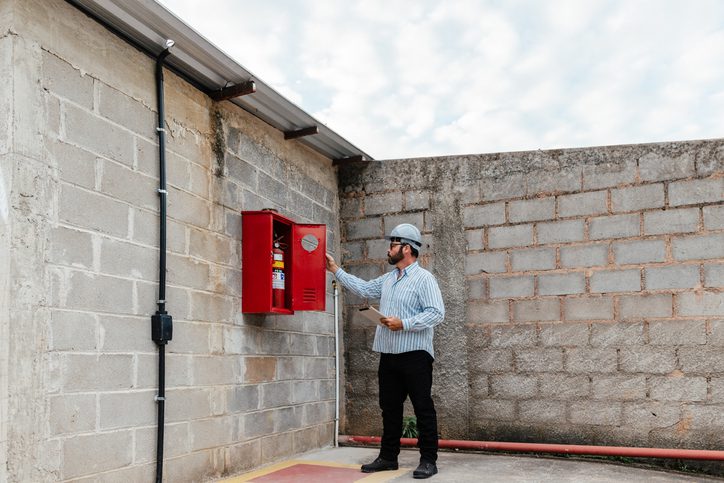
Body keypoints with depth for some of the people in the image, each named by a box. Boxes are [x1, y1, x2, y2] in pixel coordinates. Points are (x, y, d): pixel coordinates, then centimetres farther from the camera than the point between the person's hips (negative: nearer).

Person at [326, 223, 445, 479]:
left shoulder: (424, 278, -9)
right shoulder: (387, 280, 16)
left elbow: (436, 313, -16)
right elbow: (362, 288, 23)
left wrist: (403, 323, -20)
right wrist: (336, 270, 23)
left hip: (414, 354, -8)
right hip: (388, 354, 8)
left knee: (423, 408, -1)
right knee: (389, 407, 13)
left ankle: (428, 460, 6)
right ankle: (388, 456, 22)